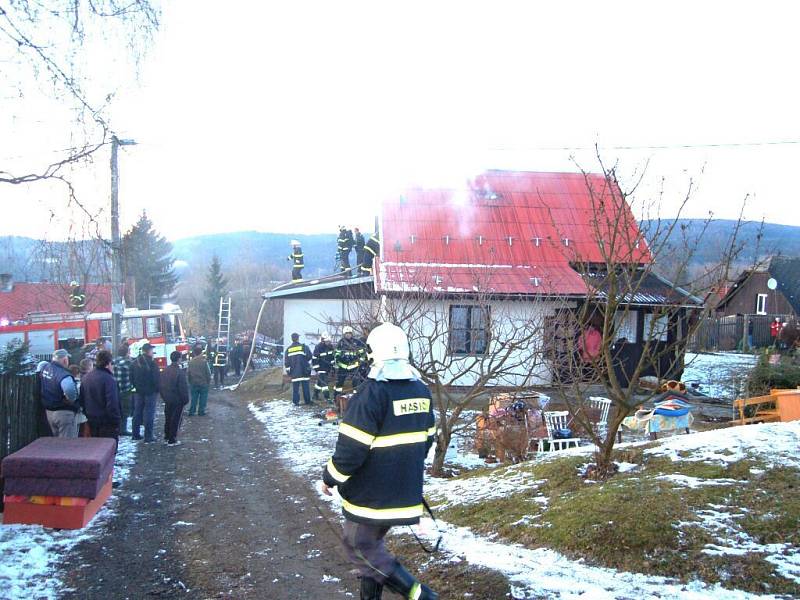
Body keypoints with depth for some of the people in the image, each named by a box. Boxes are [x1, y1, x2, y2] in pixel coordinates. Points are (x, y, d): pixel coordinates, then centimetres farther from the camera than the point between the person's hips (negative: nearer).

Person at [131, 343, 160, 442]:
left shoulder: (135, 362, 4)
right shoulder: (152, 363, -16)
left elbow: (132, 377, 9)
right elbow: (156, 378, -16)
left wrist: (136, 386, 17)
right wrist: (157, 389, -5)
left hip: (139, 392, 6)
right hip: (150, 392, -6)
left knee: (137, 412, 15)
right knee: (149, 413, -1)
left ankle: (136, 434, 21)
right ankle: (148, 437, 0)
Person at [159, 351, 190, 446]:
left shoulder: (165, 370, 2)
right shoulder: (180, 372, -21)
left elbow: (160, 385, 10)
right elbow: (183, 388, -20)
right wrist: (186, 400, -9)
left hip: (167, 399, 7)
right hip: (177, 400, -7)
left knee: (168, 419, 19)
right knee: (175, 420, 3)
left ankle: (166, 437, 29)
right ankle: (172, 440, 8)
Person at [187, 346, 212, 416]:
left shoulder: (191, 362, -4)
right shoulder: (204, 361, -15)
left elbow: (188, 373, 3)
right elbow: (208, 373, -10)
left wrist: (190, 381, 15)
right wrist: (209, 382, 3)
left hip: (193, 383, 3)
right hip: (203, 383, -3)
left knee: (194, 398, 13)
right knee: (203, 398, 8)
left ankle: (191, 411, 13)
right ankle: (201, 412, 10)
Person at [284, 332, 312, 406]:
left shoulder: (288, 349, 6)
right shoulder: (304, 347, -5)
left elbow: (286, 361, 8)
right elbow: (309, 357, -3)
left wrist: (288, 370, 15)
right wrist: (308, 365, 15)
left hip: (294, 372, 2)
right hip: (304, 372, -2)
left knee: (295, 388, 4)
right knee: (305, 387, 4)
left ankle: (296, 402, 3)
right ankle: (307, 401, 8)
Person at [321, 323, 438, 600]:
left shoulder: (371, 394, -21)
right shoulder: (421, 391, 4)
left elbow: (351, 449, -21)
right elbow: (427, 439, 14)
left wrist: (330, 478, -5)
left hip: (371, 493, -7)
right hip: (406, 492, 7)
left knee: (358, 546, 6)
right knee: (373, 541, 21)